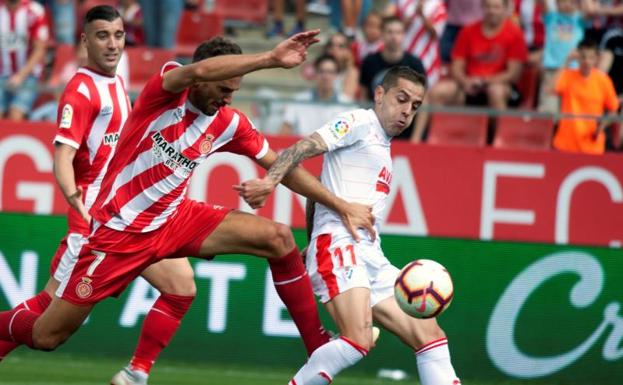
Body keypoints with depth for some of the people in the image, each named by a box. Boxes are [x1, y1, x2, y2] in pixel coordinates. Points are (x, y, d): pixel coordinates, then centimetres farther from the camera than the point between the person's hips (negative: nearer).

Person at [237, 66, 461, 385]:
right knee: (359, 340, -26)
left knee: (430, 335, 3)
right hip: (339, 245, -10)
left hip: (371, 257, 10)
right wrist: (270, 181, -32)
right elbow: (305, 147, -15)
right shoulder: (359, 123, 1)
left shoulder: (383, 148, 26)